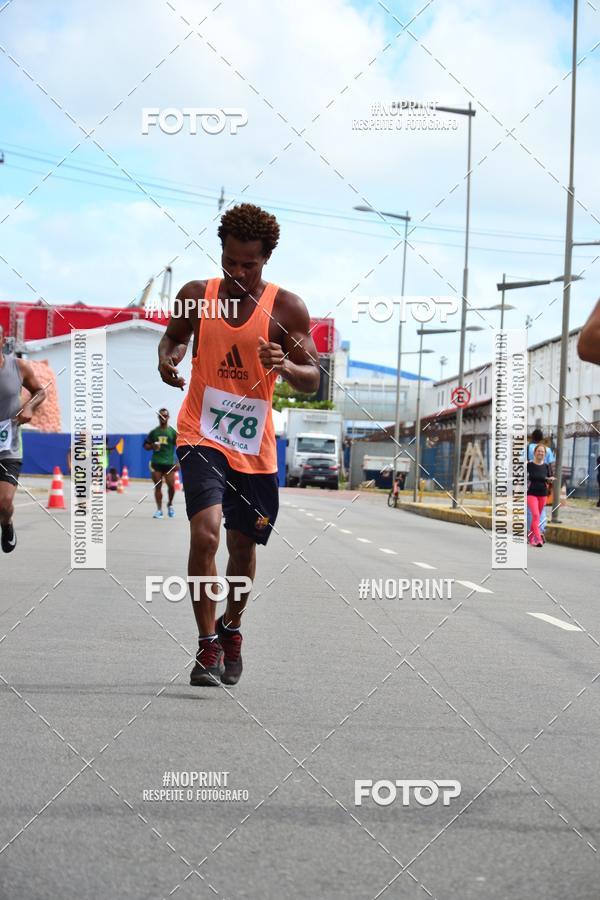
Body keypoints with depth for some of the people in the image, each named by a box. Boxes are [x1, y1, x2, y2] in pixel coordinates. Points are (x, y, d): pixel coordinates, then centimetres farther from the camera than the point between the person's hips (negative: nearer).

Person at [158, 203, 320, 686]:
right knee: (205, 532, -21)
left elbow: (312, 381, -4)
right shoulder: (196, 296, -1)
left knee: (244, 545, 13)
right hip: (201, 435, -1)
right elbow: (174, 336, 19)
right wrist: (167, 358, -4)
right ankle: (207, 645, -9)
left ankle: (231, 628, 41)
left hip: (255, 445, 1)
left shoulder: (287, 308, -4)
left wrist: (285, 366, -26)